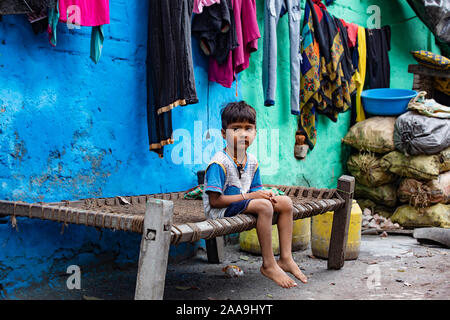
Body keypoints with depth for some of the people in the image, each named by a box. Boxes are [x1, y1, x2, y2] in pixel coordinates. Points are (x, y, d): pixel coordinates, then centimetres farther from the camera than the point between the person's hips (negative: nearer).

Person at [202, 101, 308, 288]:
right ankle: (268, 265, -19)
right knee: (263, 206, -31)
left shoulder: (252, 161, 6)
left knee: (285, 202, 4)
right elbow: (214, 201, -24)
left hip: (243, 203, 9)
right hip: (220, 212, -9)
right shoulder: (219, 163, -20)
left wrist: (265, 194, -13)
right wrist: (249, 196, -22)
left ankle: (285, 258, 5)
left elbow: (255, 190, 13)